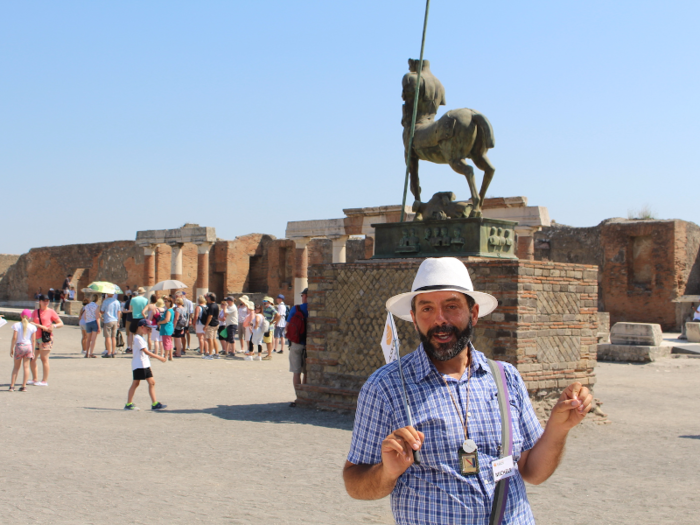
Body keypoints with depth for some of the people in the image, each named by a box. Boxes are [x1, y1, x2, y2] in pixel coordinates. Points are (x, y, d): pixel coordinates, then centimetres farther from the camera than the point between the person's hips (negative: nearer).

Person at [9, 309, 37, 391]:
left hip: (19, 346, -1)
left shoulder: (17, 325, -5)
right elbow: (33, 340, 1)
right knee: (26, 367, 5)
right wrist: (33, 351, 9)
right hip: (28, 346, 1)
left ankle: (12, 386, 6)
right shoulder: (32, 327, 1)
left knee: (16, 367, 10)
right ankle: (24, 386, 4)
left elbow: (14, 338, -9)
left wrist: (11, 349, -1)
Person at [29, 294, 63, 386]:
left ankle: (44, 381, -2)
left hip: (46, 338, -5)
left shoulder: (51, 312, 2)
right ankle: (34, 379, 19)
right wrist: (42, 326, -14)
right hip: (36, 338, 5)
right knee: (31, 358, 7)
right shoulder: (35, 312, 14)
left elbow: (61, 323, 2)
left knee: (44, 358, -6)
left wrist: (54, 326, -18)